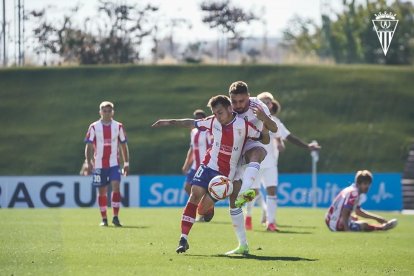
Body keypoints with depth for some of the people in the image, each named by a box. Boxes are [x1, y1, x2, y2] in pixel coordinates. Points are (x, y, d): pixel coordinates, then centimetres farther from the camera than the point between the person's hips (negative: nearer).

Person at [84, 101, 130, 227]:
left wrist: (126, 163, 6)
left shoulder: (118, 126, 4)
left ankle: (115, 217, -14)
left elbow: (124, 145, 9)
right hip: (99, 164, 0)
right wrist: (89, 163, -10)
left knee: (116, 188, -16)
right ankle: (104, 219, 14)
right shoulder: (94, 127, 0)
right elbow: (89, 146, 0)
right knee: (102, 192, 5)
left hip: (114, 164, 0)